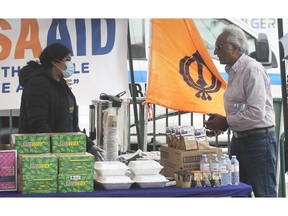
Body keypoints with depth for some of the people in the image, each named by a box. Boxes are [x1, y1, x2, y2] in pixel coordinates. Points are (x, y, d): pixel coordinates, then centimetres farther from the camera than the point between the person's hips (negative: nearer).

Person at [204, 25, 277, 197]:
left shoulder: (252, 69, -17)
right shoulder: (233, 71, 13)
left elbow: (256, 113, -23)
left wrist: (225, 121, -14)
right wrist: (221, 123, 4)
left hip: (259, 139, -10)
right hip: (239, 139, 10)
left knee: (264, 193, -2)